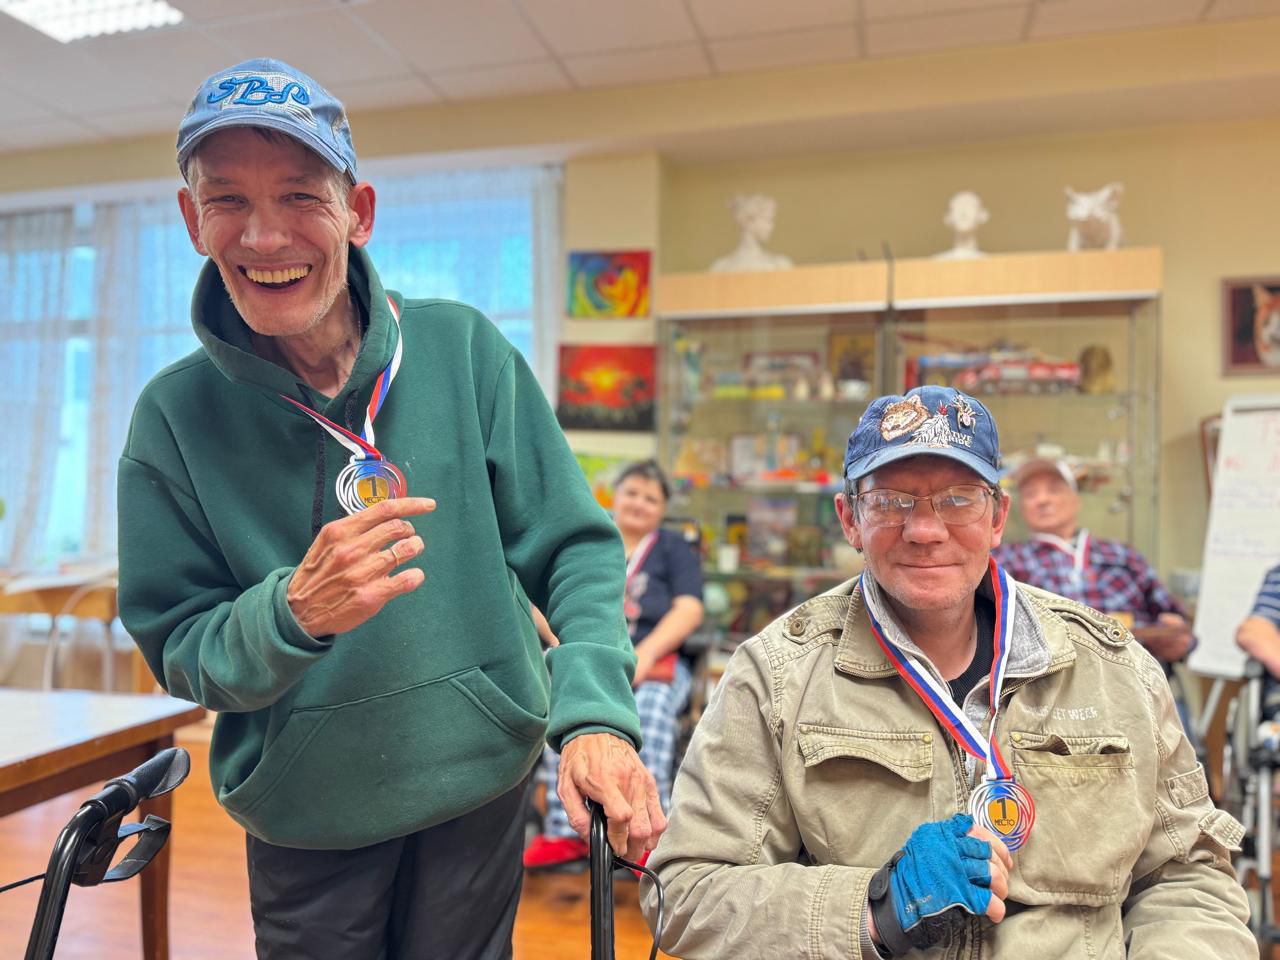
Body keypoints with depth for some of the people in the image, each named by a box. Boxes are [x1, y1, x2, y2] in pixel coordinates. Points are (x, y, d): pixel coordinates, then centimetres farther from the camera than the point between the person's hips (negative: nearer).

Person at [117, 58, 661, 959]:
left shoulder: (462, 348, -11)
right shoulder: (176, 414, -9)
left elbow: (574, 547, -8)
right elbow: (176, 649, -6)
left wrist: (594, 713, -22)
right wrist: (294, 612, -27)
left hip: (482, 785, 1)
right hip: (301, 817, 0)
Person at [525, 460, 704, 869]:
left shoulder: (673, 548, 15)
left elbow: (689, 610, 1)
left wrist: (644, 655, -15)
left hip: (655, 663, 0)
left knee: (651, 706, -35)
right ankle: (565, 832, -31)